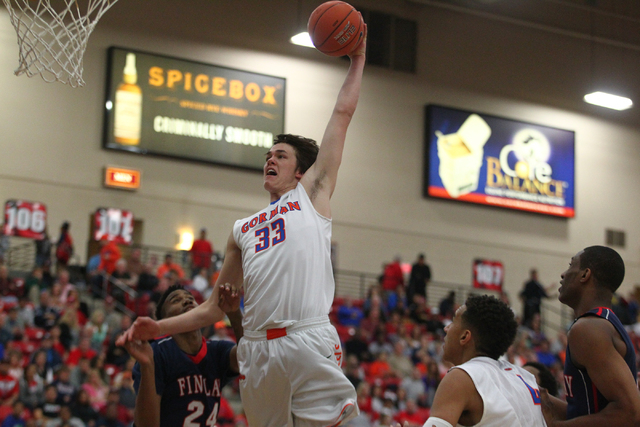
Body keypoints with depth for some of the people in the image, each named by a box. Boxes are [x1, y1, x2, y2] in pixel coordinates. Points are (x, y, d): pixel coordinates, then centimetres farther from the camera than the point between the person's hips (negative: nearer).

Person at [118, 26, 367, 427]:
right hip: (256, 349, 4)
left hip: (308, 341, -4)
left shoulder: (312, 193, 16)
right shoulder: (242, 230, 26)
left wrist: (358, 59, 19)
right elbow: (214, 308, 27)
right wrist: (158, 327, 17)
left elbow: (342, 115, 15)